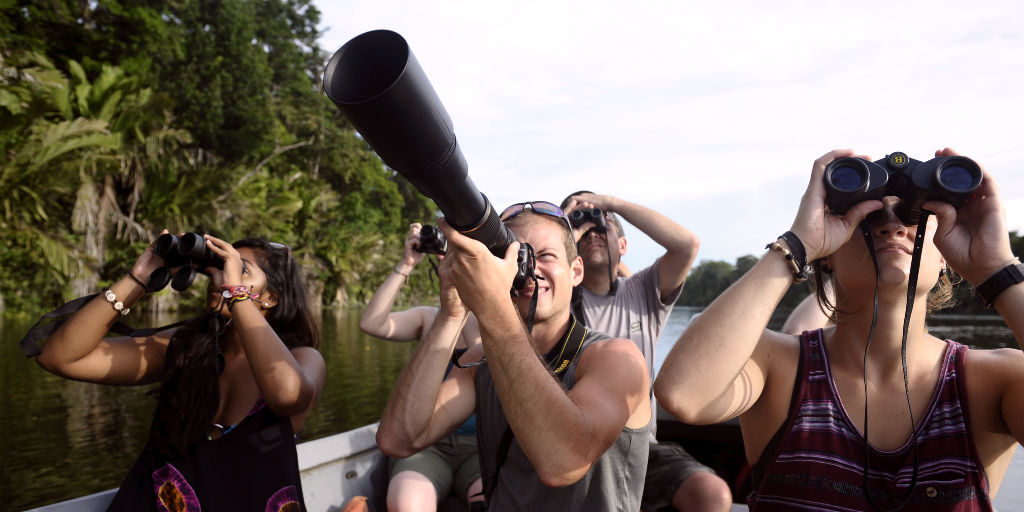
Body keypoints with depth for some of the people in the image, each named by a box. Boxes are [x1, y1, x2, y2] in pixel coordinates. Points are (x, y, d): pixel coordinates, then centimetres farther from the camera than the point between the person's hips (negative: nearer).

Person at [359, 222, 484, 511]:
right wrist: (405, 265, -7)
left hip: (481, 444, -1)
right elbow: (371, 324, -4)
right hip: (426, 442, 2)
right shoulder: (428, 318, 11)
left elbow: (477, 350, -18)